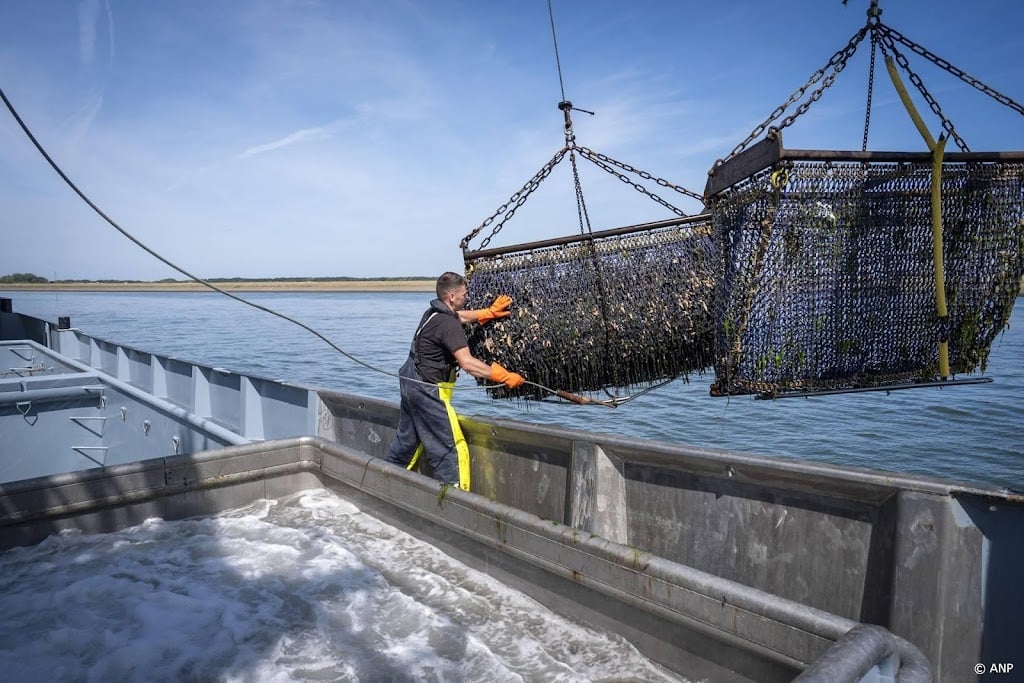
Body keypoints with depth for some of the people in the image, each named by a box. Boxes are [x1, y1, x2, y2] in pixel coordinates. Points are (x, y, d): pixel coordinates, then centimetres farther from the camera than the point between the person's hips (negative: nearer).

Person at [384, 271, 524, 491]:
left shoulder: (433, 313, 7)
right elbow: (467, 362, -32)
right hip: (428, 391, -10)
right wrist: (504, 376, -31)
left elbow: (462, 316, 29)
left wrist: (490, 311, 29)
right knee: (452, 449, -6)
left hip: (410, 382, 10)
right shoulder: (448, 324, -21)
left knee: (408, 440, 24)